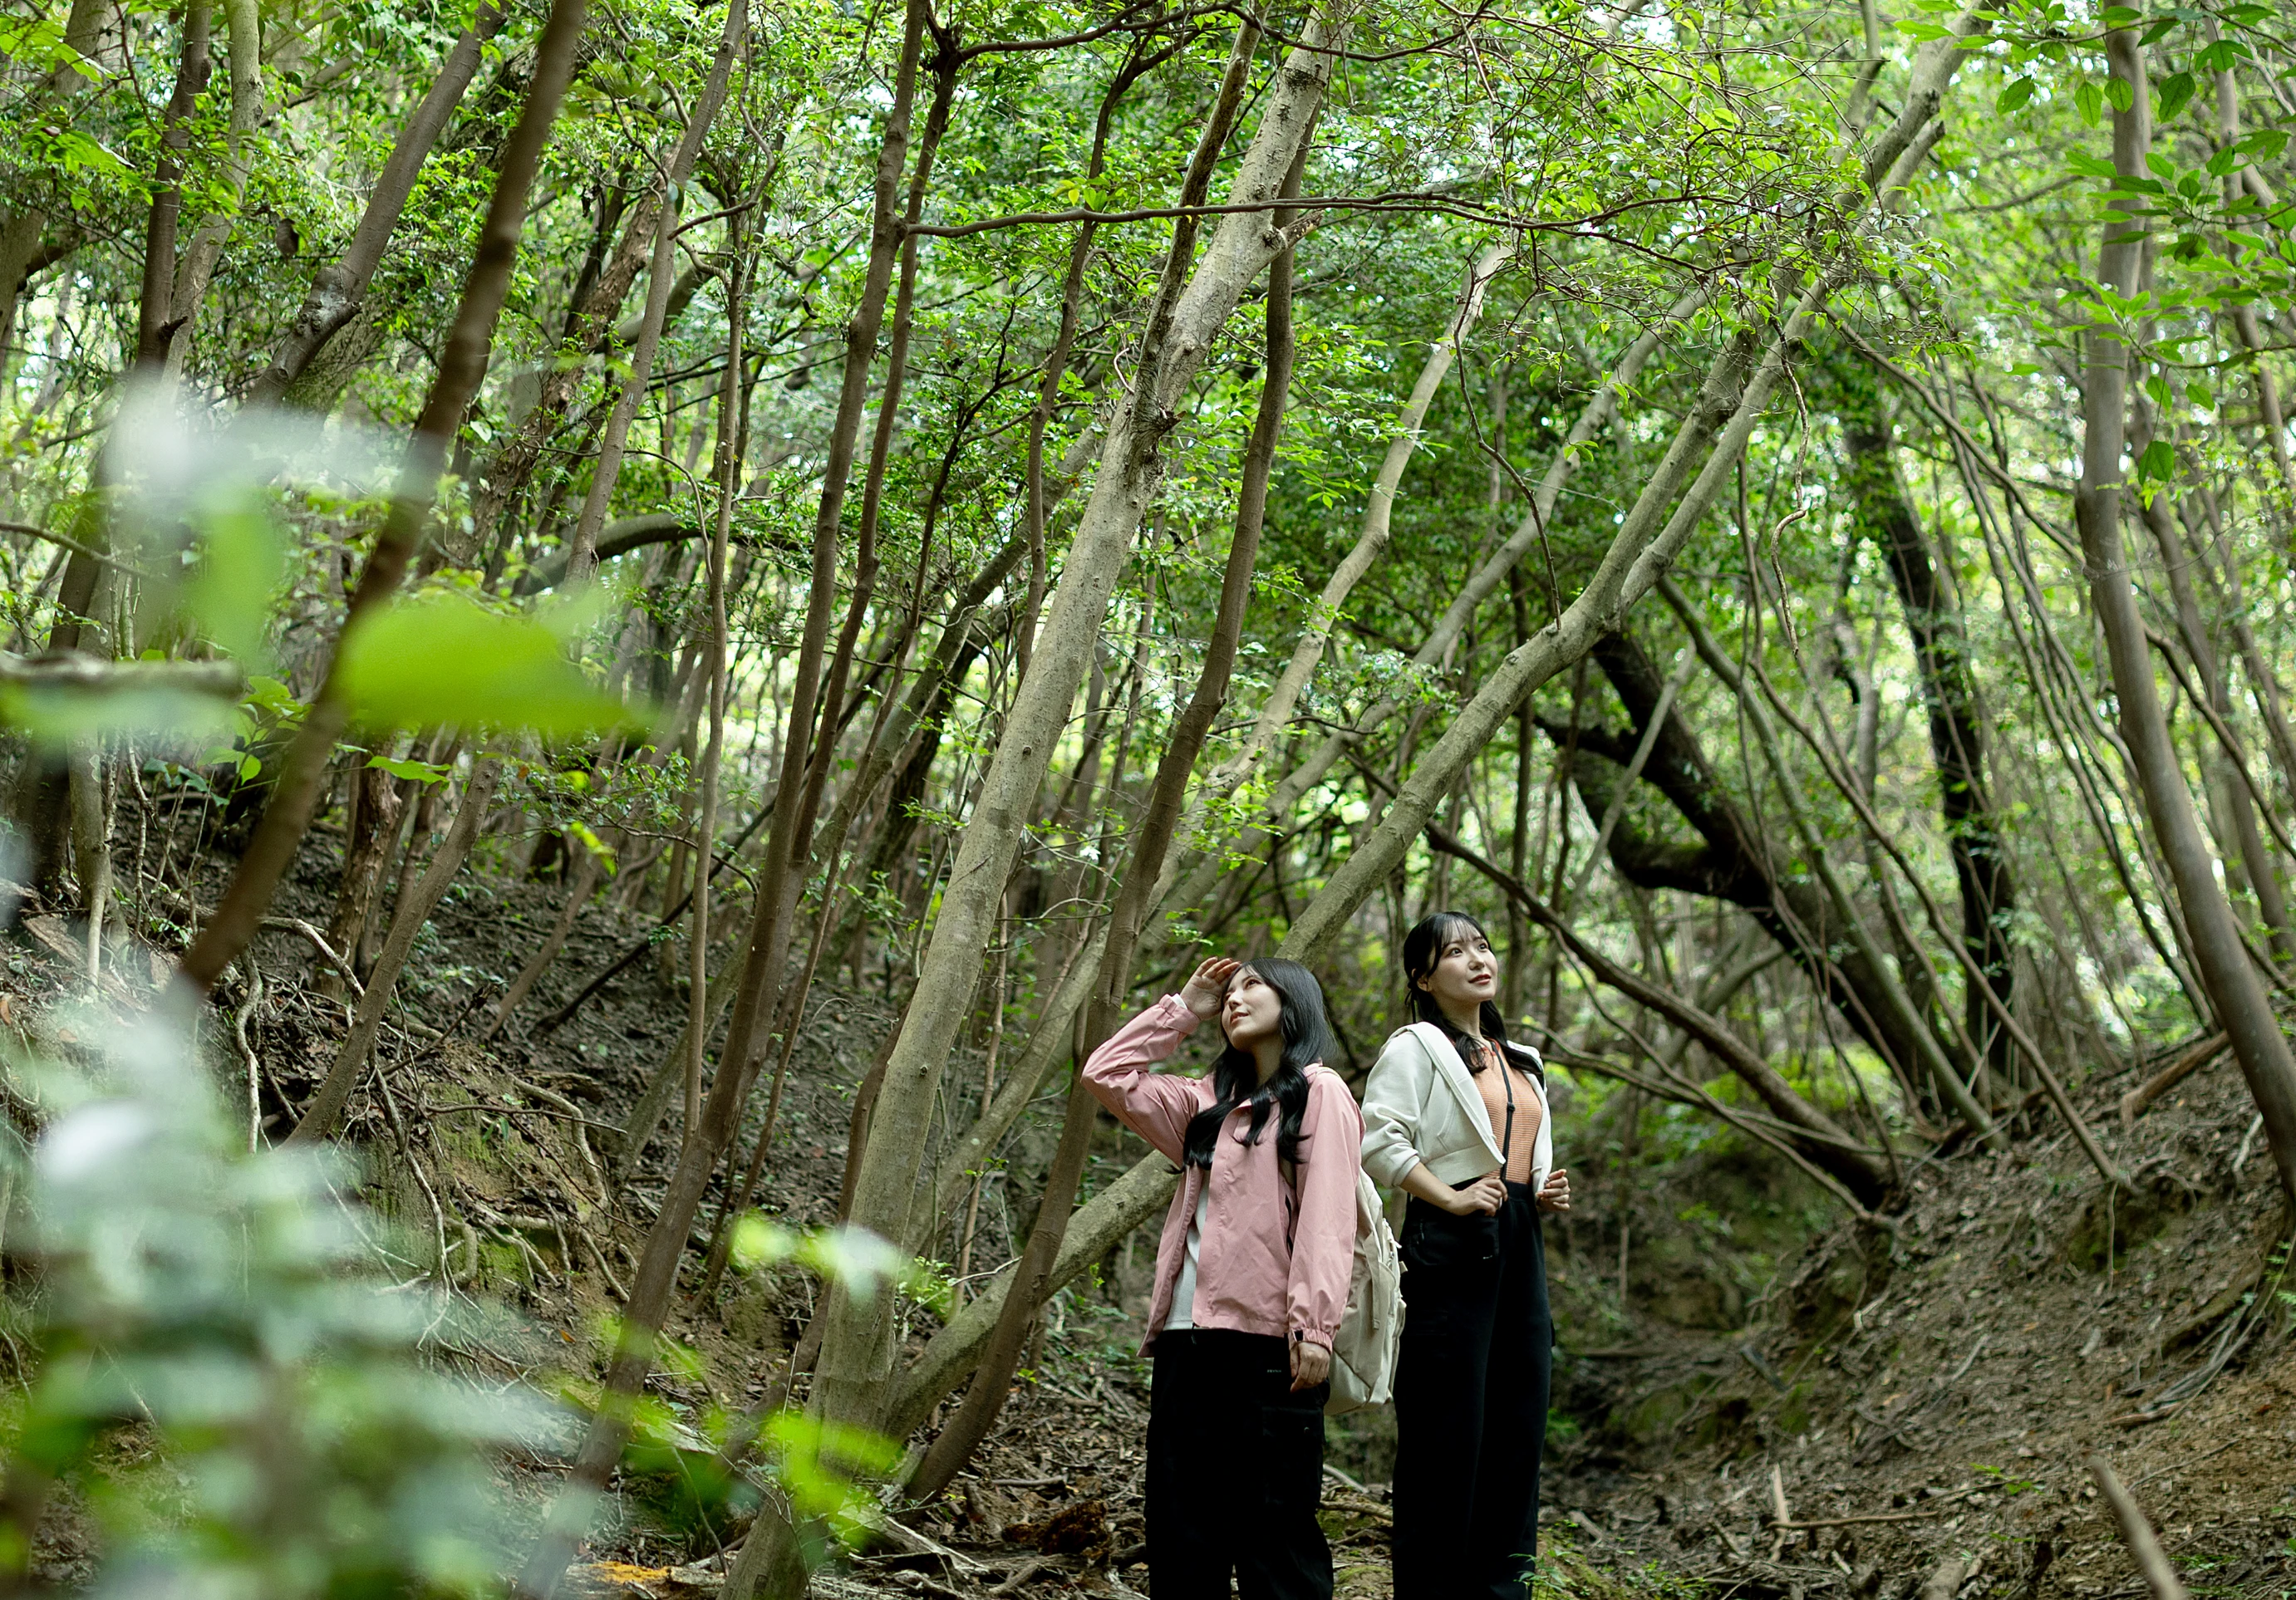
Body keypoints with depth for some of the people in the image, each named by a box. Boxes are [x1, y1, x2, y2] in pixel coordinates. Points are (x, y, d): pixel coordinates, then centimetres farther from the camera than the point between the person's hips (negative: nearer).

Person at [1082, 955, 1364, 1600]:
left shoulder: (1318, 1092, 1)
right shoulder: (1209, 1103, 22)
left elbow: (1327, 1218, -9)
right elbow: (1106, 1073, 22)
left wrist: (1314, 1326, -18)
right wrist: (1181, 1009, 21)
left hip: (1266, 1340, -7)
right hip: (1188, 1336, 7)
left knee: (1273, 1528, -5)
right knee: (1179, 1532, 8)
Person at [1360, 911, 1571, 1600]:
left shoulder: (1519, 1062, 22)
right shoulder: (1416, 1049, -2)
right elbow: (1378, 1137, -15)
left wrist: (1545, 1192, 10)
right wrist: (1450, 1197, -18)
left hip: (1519, 1245, 8)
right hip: (1450, 1244, -8)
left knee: (1519, 1423, 8)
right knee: (1448, 1430, -6)